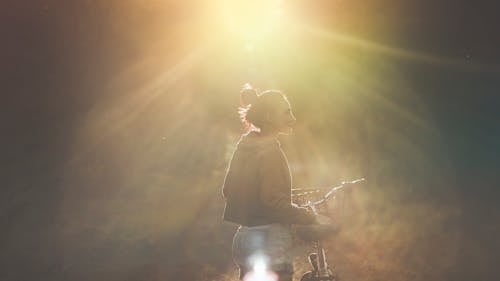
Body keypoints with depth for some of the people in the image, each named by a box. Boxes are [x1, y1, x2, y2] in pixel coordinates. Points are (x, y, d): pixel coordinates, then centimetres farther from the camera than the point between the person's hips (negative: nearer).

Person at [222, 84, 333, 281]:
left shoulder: (245, 145, 9)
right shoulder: (270, 152, -16)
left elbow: (228, 191, 15)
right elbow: (274, 201, -23)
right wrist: (313, 219, -18)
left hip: (244, 237, 9)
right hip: (269, 241, -9)